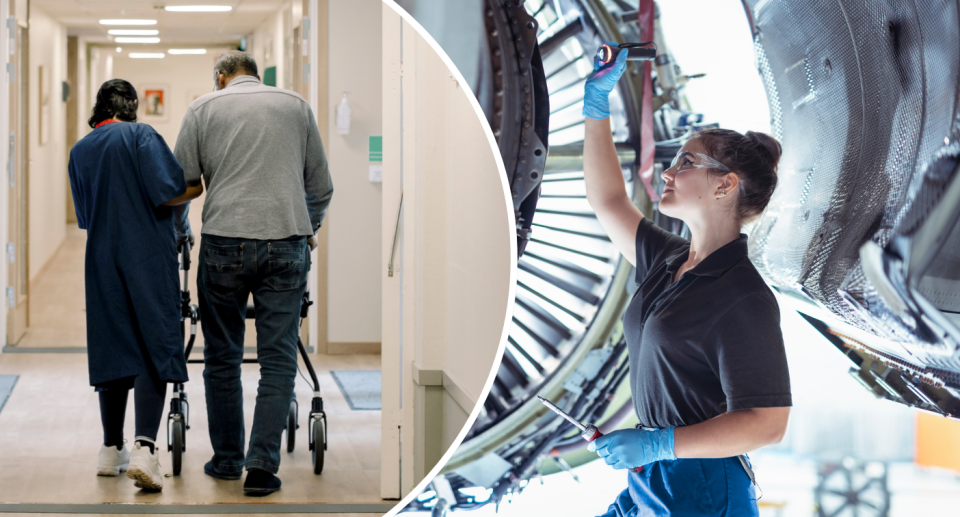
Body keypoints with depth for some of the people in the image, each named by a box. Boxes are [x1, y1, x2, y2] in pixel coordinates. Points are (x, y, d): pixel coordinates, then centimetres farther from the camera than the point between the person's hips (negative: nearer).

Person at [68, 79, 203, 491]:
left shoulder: (79, 151, 13)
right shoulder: (141, 135, -4)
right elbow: (168, 193, -15)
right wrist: (203, 184, 3)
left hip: (101, 262, 5)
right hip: (148, 259, -5)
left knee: (113, 350, 13)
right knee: (155, 349, -7)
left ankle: (111, 450, 19)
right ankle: (144, 449, -22)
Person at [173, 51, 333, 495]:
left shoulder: (203, 108, 11)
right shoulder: (296, 105, 16)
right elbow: (321, 186, 18)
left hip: (224, 242, -1)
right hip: (286, 245, 1)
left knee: (222, 357, 12)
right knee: (278, 359, 3)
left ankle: (227, 459, 20)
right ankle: (262, 466, -3)